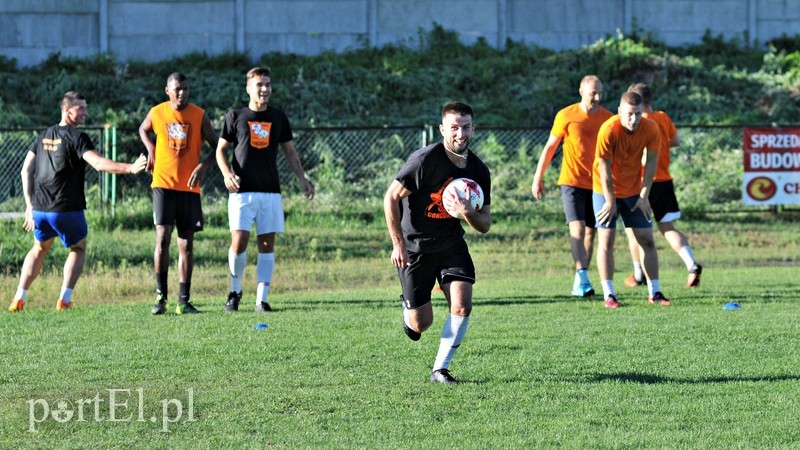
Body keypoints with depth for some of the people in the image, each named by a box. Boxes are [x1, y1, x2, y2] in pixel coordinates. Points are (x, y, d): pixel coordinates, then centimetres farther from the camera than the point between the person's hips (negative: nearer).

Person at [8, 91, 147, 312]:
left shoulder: (44, 136, 12)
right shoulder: (77, 137, -9)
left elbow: (26, 170, 15)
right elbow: (98, 164, -24)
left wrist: (30, 205, 18)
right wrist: (130, 168, -29)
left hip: (39, 208, 6)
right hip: (67, 209, -6)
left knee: (40, 248, 24)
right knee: (78, 248, 16)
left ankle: (19, 299, 15)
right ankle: (64, 300, 4)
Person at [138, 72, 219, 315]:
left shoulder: (199, 115, -2)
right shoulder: (156, 113, 1)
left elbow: (216, 146, 3)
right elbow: (143, 129, 23)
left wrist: (203, 166, -15)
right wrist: (150, 149, 5)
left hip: (189, 187, 1)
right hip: (163, 184, -1)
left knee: (186, 244, 3)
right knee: (162, 238, -13)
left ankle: (183, 301, 7)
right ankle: (161, 295, -1)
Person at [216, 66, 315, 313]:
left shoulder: (278, 117, 11)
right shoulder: (236, 116, 3)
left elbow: (290, 151, 19)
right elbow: (221, 149, 7)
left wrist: (302, 178, 9)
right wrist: (226, 173, -10)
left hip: (270, 191, 3)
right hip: (242, 191, -3)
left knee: (267, 245, -1)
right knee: (239, 242, -11)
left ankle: (261, 300, 2)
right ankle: (235, 290, 10)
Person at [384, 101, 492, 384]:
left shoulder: (479, 170, -3)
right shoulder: (425, 160, -20)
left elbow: (485, 225, 2)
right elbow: (391, 198, -13)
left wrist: (468, 213, -21)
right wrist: (398, 244, -15)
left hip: (451, 244, 4)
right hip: (413, 246, -4)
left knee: (462, 306, -15)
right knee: (421, 324, -1)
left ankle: (440, 369, 0)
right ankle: (408, 306, 37)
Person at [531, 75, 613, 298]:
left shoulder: (608, 118, 1)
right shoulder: (566, 116, -6)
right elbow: (550, 147, 2)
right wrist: (538, 177, 2)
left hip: (597, 184, 3)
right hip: (572, 181, -3)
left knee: (590, 231, 7)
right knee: (577, 229, -16)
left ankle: (579, 282, 16)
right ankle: (583, 279, -23)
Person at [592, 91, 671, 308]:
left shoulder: (651, 129, -15)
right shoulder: (608, 130, -25)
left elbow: (651, 162, -6)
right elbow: (604, 168, -19)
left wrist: (644, 196, -8)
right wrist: (610, 201, -16)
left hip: (634, 190, 3)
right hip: (606, 190, -3)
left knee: (647, 239, 2)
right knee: (606, 239, -8)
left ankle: (654, 292, 7)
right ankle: (609, 294, -6)